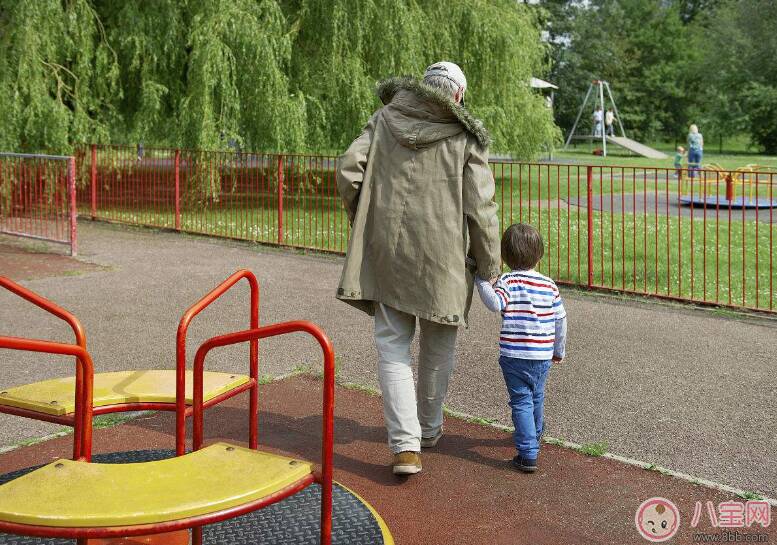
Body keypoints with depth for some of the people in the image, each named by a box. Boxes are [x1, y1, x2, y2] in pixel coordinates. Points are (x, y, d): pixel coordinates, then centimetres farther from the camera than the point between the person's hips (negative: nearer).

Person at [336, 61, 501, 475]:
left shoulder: (385, 119, 6)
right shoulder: (466, 135, -1)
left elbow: (348, 169, -3)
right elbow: (480, 207, -6)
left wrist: (364, 222, 11)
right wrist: (489, 268, 2)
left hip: (387, 251, 1)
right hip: (443, 254, -1)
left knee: (392, 346, 7)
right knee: (438, 347, 18)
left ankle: (405, 445, -3)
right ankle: (429, 427, 34)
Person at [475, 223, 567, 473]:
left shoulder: (508, 281, -9)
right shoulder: (549, 285, 4)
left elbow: (495, 303, -27)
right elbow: (561, 320, 9)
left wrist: (481, 280, -17)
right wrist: (559, 349, 21)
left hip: (514, 355, -4)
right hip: (543, 356, 4)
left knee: (521, 401, -1)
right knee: (537, 397, 24)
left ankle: (528, 454, -9)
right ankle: (534, 436, 48)